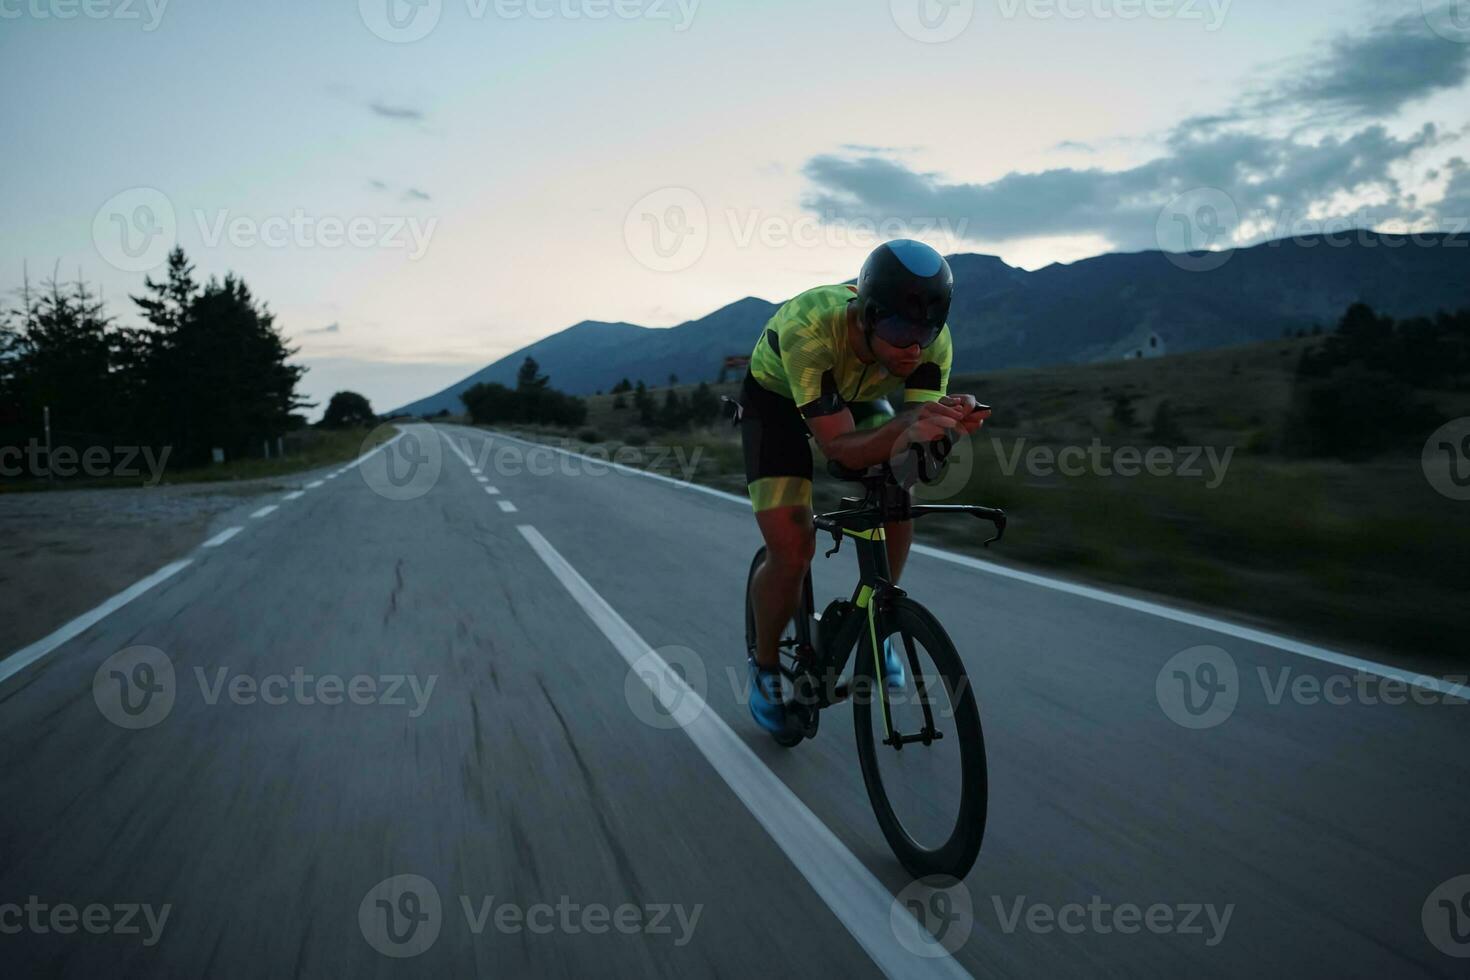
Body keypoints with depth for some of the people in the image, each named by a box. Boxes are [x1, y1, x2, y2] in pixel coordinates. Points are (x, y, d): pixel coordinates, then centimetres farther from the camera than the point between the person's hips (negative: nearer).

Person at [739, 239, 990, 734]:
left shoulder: (932, 342, -29)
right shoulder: (809, 326, -41)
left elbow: (911, 439, -29)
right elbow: (840, 447, -40)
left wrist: (938, 425, -52)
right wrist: (908, 422, -57)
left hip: (856, 398, 4)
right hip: (778, 399, -4)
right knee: (791, 550, -16)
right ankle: (765, 666, 10)